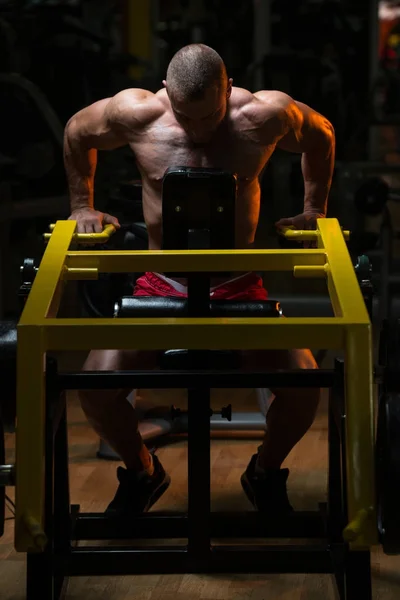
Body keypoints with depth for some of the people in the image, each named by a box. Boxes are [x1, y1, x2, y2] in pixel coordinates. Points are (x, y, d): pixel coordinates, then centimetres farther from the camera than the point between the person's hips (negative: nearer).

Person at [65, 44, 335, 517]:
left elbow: (321, 135, 10)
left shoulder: (265, 114, -12)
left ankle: (265, 474, 13)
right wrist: (82, 207, 13)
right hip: (161, 285, 1)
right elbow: (76, 133, 10)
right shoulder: (135, 113, -11)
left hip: (238, 287, 0)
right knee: (95, 385, -21)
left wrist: (314, 211, 12)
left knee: (304, 385, -21)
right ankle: (140, 473, 13)